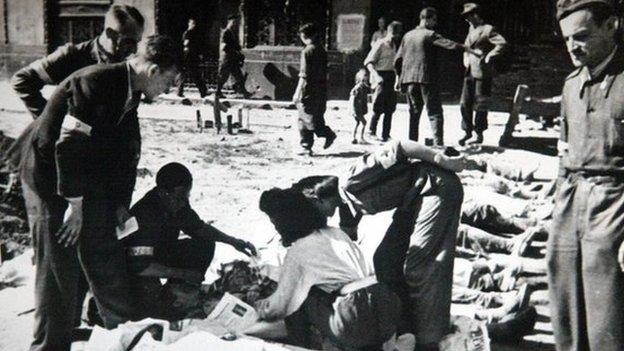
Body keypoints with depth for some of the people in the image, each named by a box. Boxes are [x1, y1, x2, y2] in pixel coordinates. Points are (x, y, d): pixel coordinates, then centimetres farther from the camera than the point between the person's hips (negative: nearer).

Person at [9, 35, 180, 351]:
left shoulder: (128, 92, 3)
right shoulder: (94, 84, -26)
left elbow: (126, 149, 8)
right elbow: (69, 143, -28)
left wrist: (120, 201, 7)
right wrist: (75, 202, -23)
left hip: (87, 180, 8)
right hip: (50, 180, -8)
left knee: (104, 254, 13)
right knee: (58, 269, -3)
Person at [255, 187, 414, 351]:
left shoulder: (298, 250, 2)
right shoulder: (337, 233, 20)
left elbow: (280, 305, 6)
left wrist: (258, 307, 28)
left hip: (358, 326, -6)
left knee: (297, 303, 8)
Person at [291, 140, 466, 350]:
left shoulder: (352, 184, -20)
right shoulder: (347, 207, 8)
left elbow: (395, 148, -24)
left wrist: (444, 160, -22)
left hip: (439, 186, -9)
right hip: (414, 199, 9)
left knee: (423, 266, -11)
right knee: (386, 260, 7)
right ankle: (402, 331, 16)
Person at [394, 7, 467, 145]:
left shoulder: (407, 36, 13)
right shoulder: (429, 35, -6)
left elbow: (398, 60, 15)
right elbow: (448, 44, -20)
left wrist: (399, 78, 23)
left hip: (409, 79, 6)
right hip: (426, 78, -6)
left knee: (414, 113, 14)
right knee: (435, 113, -4)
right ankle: (438, 142, -13)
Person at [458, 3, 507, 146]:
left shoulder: (488, 29, -8)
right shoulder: (471, 29, 16)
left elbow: (502, 44, -17)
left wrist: (489, 56, -16)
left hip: (482, 73, -7)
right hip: (470, 71, 7)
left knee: (480, 105, -1)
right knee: (465, 103, 6)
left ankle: (479, 134, 9)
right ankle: (467, 131, 18)